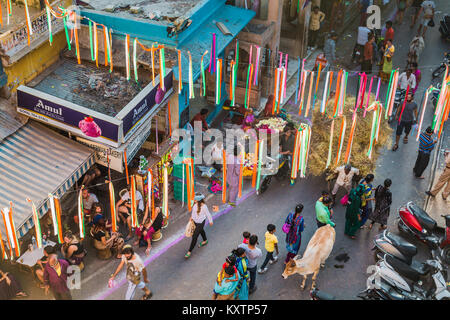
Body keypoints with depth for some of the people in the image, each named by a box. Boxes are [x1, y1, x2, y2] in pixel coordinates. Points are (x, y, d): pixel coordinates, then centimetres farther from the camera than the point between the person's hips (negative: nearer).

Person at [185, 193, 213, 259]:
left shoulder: (203, 206, -31)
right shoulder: (195, 204, -15)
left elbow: (208, 214, -15)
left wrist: (210, 221, -3)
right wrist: (191, 216, 11)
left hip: (200, 223, -7)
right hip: (195, 221, 7)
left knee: (195, 237, -3)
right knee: (201, 231, 33)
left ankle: (189, 251, 7)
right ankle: (205, 241, 62)